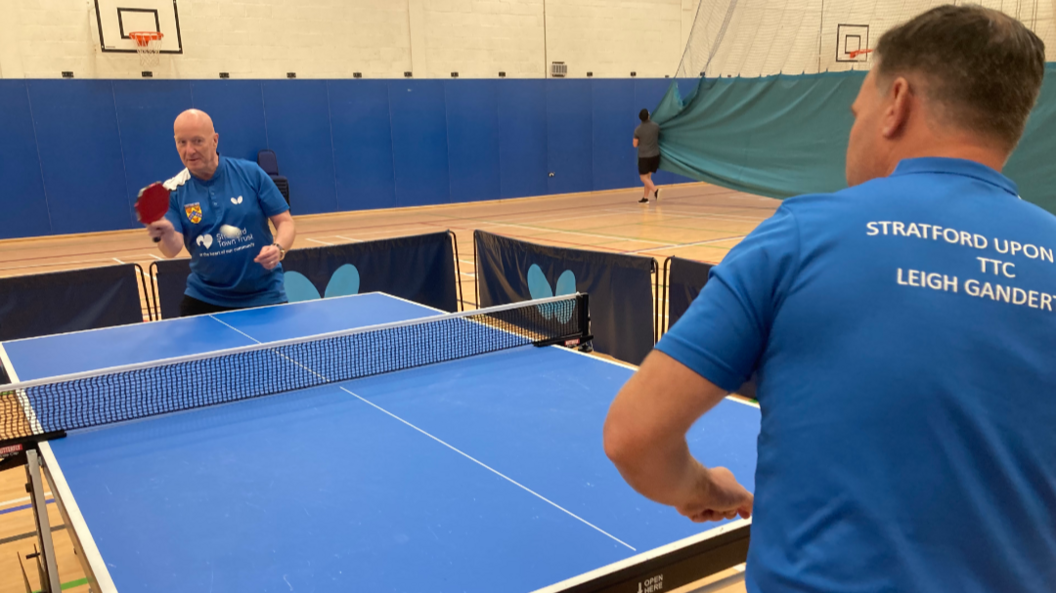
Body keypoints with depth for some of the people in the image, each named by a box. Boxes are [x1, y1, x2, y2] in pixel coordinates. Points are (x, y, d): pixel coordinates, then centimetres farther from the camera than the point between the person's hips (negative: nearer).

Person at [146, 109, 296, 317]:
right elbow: (173, 249, -12)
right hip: (205, 298, 1)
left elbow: (285, 222, -5)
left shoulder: (251, 173, -8)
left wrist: (278, 248, -25)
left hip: (263, 296, -1)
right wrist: (167, 235, -35)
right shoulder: (174, 190, -4)